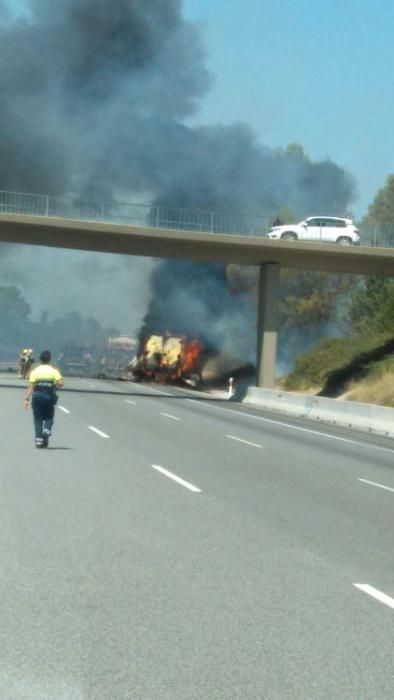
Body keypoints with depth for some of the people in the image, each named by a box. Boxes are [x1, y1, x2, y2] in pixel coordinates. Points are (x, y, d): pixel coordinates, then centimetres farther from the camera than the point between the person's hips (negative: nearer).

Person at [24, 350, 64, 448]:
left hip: (37, 396, 0)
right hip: (49, 396, 0)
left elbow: (31, 387, -6)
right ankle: (46, 430, -13)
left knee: (38, 419, 6)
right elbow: (60, 383, -11)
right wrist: (54, 387, 8)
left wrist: (27, 399, -6)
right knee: (49, 418, 15)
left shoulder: (35, 371, 0)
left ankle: (38, 440, 0)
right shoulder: (54, 370, 0)